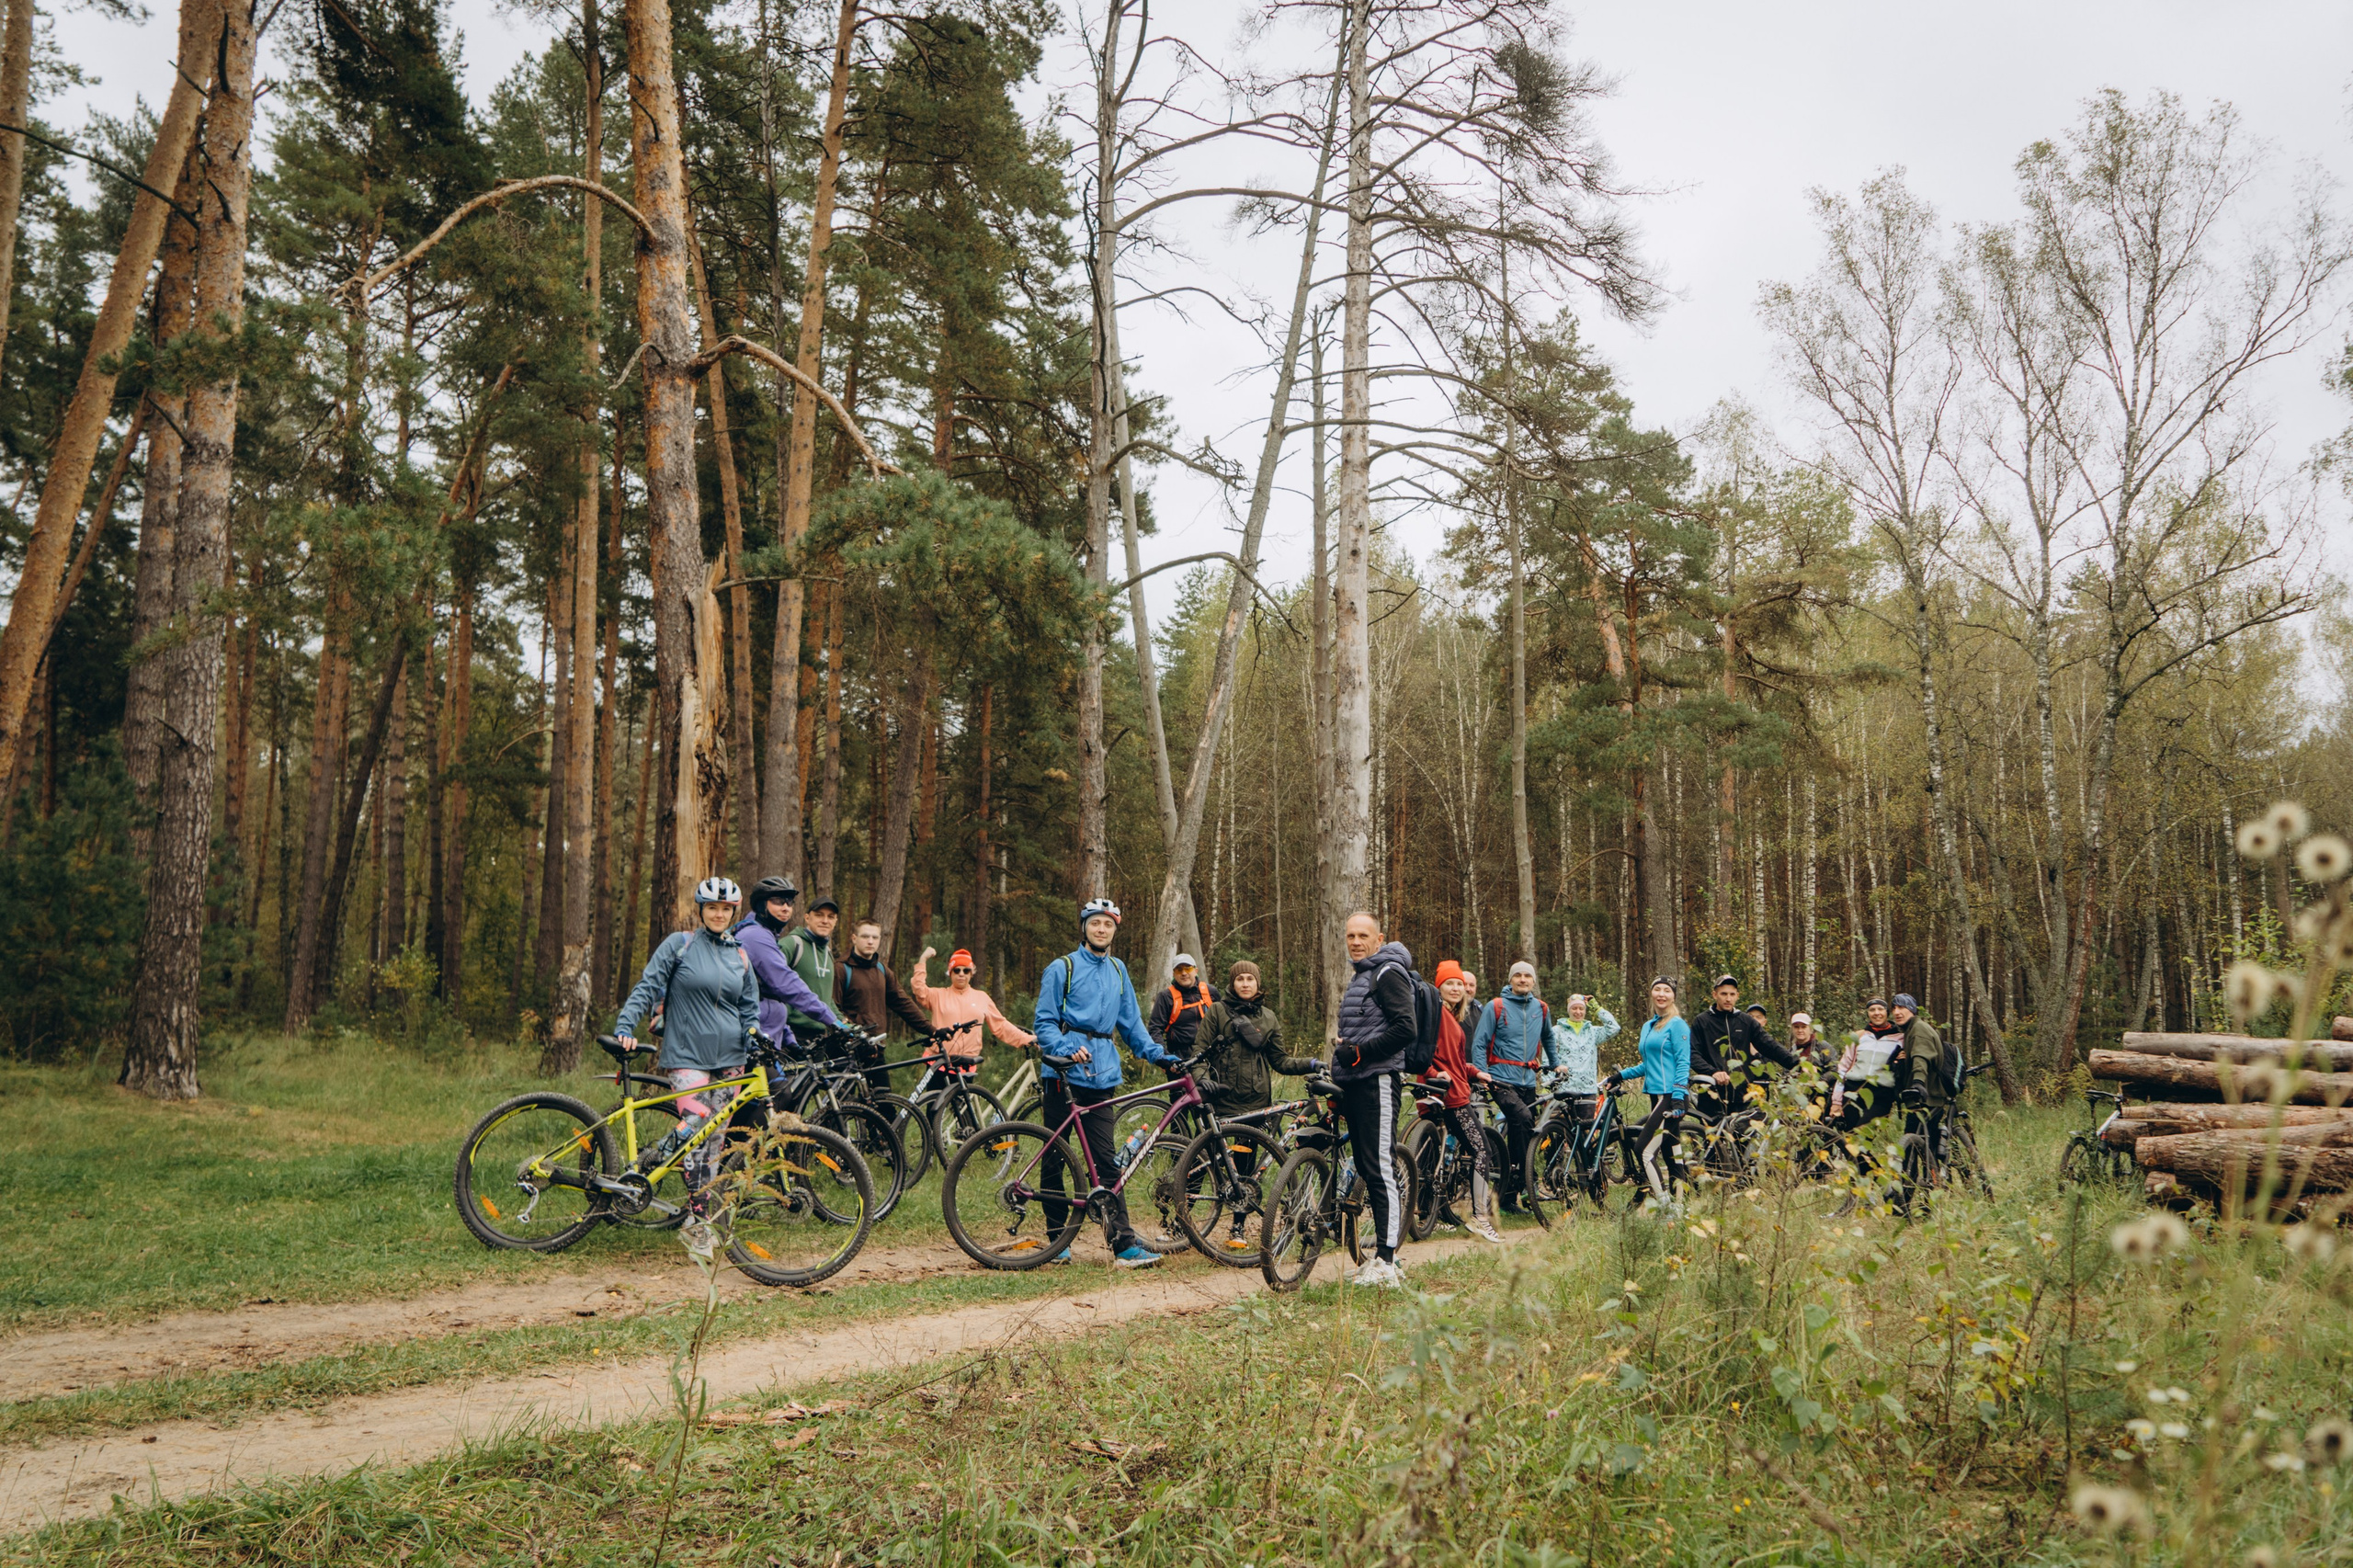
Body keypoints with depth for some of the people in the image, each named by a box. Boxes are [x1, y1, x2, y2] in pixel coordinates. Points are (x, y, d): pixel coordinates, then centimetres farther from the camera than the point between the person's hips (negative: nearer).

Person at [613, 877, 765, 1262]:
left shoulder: (739, 955, 14)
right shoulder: (679, 944, 2)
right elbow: (647, 987, -1)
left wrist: (753, 1034, 1)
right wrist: (625, 1026, -12)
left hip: (729, 1057, 5)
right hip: (687, 1054, -5)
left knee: (714, 1137, 3)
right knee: (695, 1131, -13)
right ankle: (698, 1222, -6)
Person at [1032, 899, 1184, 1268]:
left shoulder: (1117, 971, 17)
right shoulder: (1062, 968, 2)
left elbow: (1131, 1023, 23)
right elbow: (1045, 1023, -2)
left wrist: (1157, 1054, 10)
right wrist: (1067, 1050, -19)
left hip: (1101, 1075, 3)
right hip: (1063, 1072, -3)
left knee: (1106, 1161, -2)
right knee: (1054, 1158, 3)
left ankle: (1125, 1245, -7)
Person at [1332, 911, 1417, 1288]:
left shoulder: (1388, 973, -7)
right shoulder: (1360, 977, 24)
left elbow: (1406, 1029, -17)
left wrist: (1359, 1052, -19)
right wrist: (1343, 1053, 20)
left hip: (1377, 1080, -10)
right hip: (1356, 1083, 10)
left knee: (1379, 1168, -12)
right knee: (1366, 1168, 11)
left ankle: (1386, 1263, -13)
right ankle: (1382, 1254, 17)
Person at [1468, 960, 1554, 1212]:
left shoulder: (1541, 1009, 12)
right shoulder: (1496, 1007, -2)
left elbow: (1547, 1038, 32)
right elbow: (1479, 1043, -4)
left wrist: (1555, 1063, 33)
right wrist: (1481, 1071, -15)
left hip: (1529, 1082, 5)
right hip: (1501, 1080, -5)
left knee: (1519, 1130, 4)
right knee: (1522, 1118, -31)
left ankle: (1509, 1197, 11)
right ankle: (1519, 1176, -21)